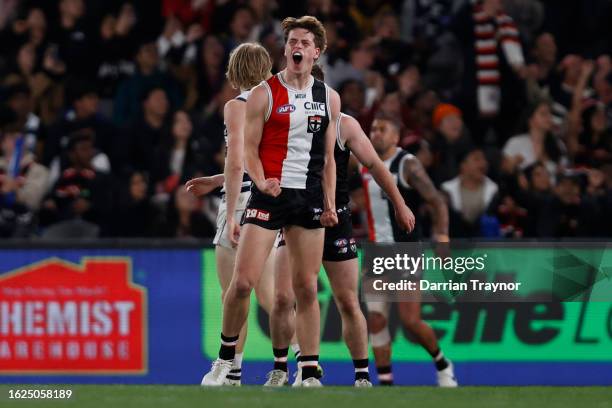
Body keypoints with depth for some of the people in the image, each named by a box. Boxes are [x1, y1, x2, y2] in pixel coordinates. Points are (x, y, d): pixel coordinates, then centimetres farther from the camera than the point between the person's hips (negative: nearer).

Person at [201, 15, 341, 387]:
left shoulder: (328, 99, 10)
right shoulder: (265, 94, -2)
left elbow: (328, 157, 15)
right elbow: (249, 147, -2)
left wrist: (330, 203, 7)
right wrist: (262, 182, -20)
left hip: (309, 198, 3)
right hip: (270, 194, -3)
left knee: (307, 287, 3)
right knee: (243, 281, -11)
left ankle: (310, 374, 5)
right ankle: (226, 357, 8)